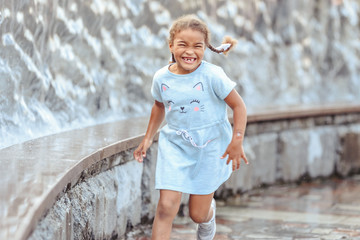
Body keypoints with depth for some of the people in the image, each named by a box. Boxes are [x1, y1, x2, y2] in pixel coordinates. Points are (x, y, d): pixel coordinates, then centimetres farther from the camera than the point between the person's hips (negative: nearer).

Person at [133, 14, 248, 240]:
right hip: (174, 146, 2)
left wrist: (237, 141, -19)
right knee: (166, 207, -11)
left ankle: (209, 215, 47)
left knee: (198, 214, 8)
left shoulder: (212, 75, -18)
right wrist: (148, 138, 16)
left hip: (210, 147, -2)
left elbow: (238, 105, -11)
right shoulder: (162, 78, -5)